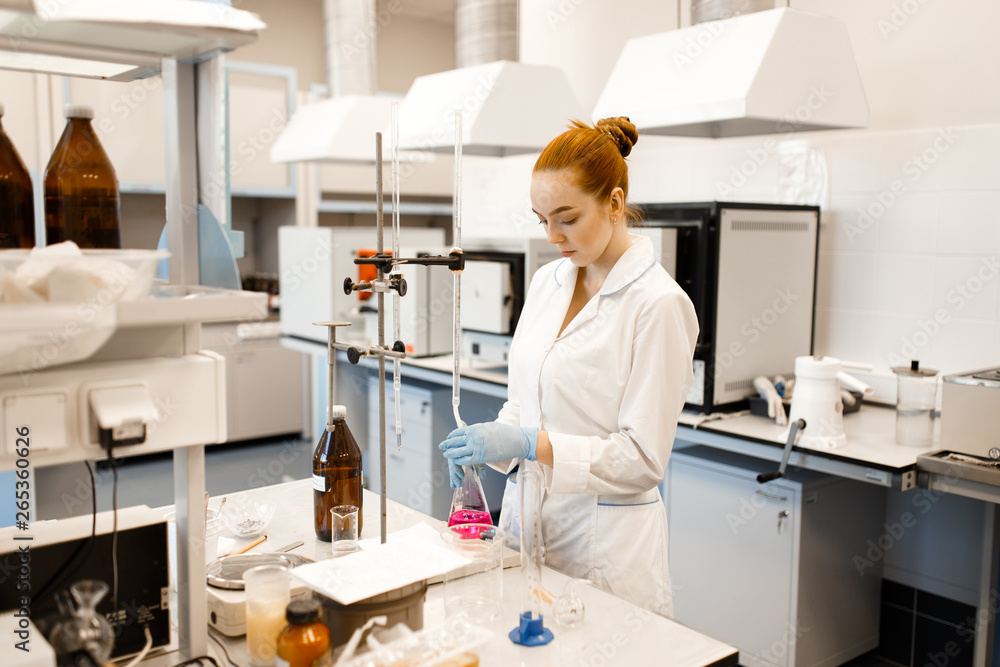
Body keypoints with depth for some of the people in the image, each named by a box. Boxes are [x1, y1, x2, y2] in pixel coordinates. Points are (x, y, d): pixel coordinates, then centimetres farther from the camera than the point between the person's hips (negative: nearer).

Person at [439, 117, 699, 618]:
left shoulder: (659, 304, -15)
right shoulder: (547, 282, 6)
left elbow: (644, 458, -17)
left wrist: (530, 444, -24)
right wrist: (482, 445, -5)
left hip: (605, 543, -6)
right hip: (525, 519, 6)